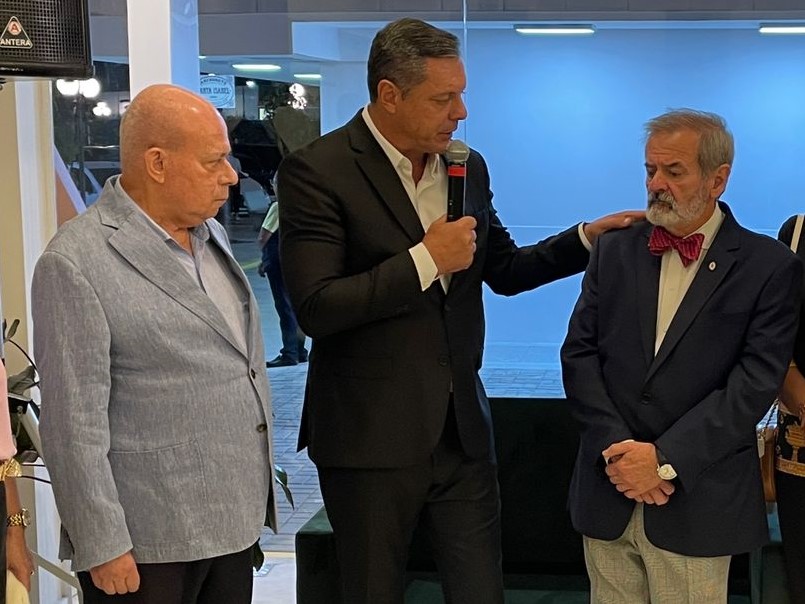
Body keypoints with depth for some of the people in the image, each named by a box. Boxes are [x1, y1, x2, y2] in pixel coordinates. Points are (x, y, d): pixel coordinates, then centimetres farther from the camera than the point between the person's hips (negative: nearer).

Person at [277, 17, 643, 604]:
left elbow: (505, 269, 17)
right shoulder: (316, 171, -13)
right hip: (370, 438, -5)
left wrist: (587, 237, 4)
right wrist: (424, 259, -20)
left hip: (462, 429, 5)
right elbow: (315, 309, -20)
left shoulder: (468, 168, 7)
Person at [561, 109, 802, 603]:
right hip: (609, 493, 3)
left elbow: (755, 383, -10)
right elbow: (579, 354, 3)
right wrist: (615, 449, -10)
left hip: (698, 501, -3)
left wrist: (665, 459, -15)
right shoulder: (615, 251, 8)